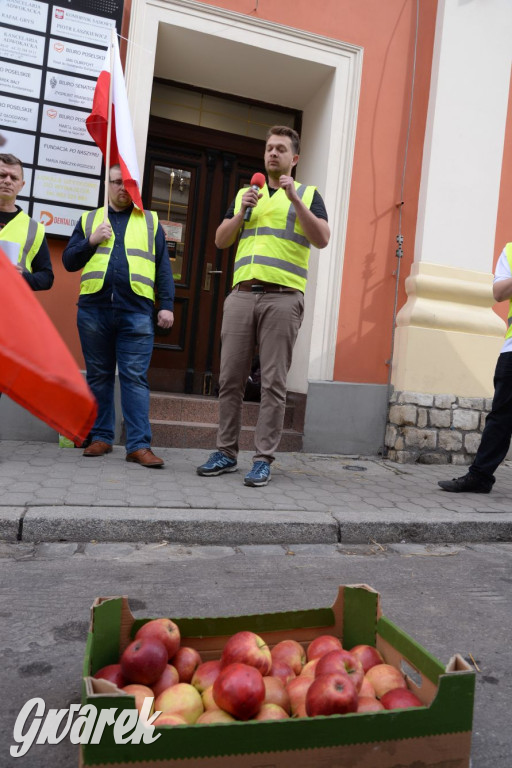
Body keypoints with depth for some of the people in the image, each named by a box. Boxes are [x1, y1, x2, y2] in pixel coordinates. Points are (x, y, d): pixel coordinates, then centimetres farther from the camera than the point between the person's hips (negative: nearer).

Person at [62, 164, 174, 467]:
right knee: (99, 376, 6)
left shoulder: (151, 221, 15)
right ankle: (101, 437, 15)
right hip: (94, 309, 2)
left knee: (135, 377, -6)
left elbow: (163, 267, 8)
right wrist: (91, 241, -3)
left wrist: (167, 305, -2)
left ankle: (139, 444, -6)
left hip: (137, 311, -2)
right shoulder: (89, 220, 18)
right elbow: (69, 261, 13)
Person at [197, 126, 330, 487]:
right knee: (230, 378, 2)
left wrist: (294, 198, -11)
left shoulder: (308, 195, 12)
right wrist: (242, 211, 2)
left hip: (282, 297, -3)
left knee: (273, 383, -4)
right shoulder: (245, 194, 24)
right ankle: (226, 453, 12)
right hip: (242, 294, 4)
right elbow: (221, 241, 17)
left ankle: (264, 459, 3)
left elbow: (322, 239, -4)